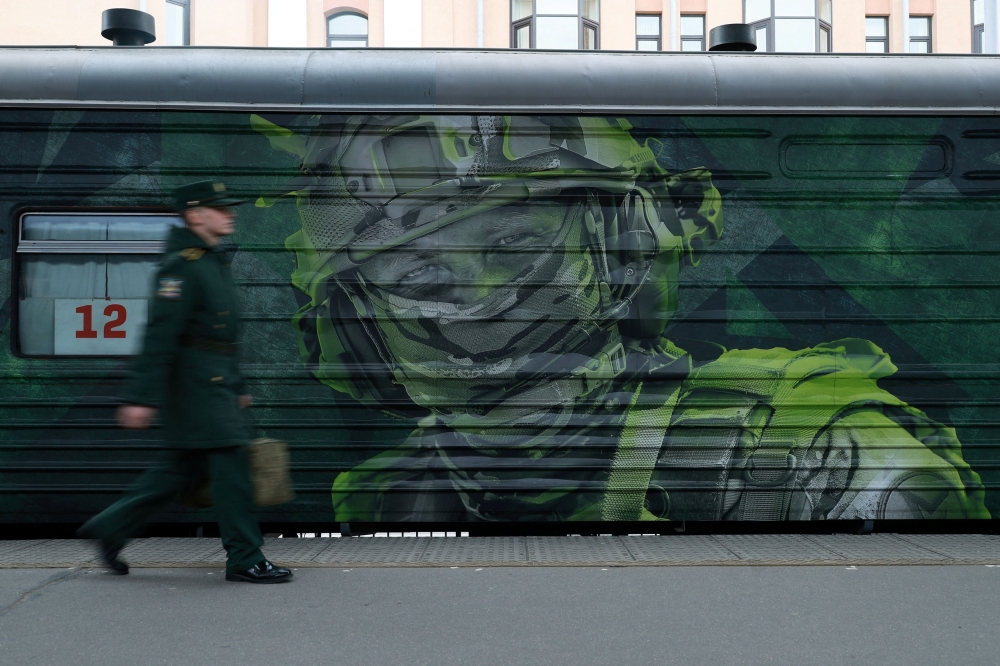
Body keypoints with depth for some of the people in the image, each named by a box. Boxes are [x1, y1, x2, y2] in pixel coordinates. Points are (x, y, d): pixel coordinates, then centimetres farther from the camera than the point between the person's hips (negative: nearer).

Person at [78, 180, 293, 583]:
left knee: (184, 468, 13)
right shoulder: (182, 264, -13)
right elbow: (160, 334, -20)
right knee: (230, 463, -7)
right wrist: (141, 397, -25)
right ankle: (244, 560, 0)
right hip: (196, 381, -10)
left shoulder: (212, 262, 18)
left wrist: (236, 387, 25)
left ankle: (110, 527, 23)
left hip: (215, 383, 10)